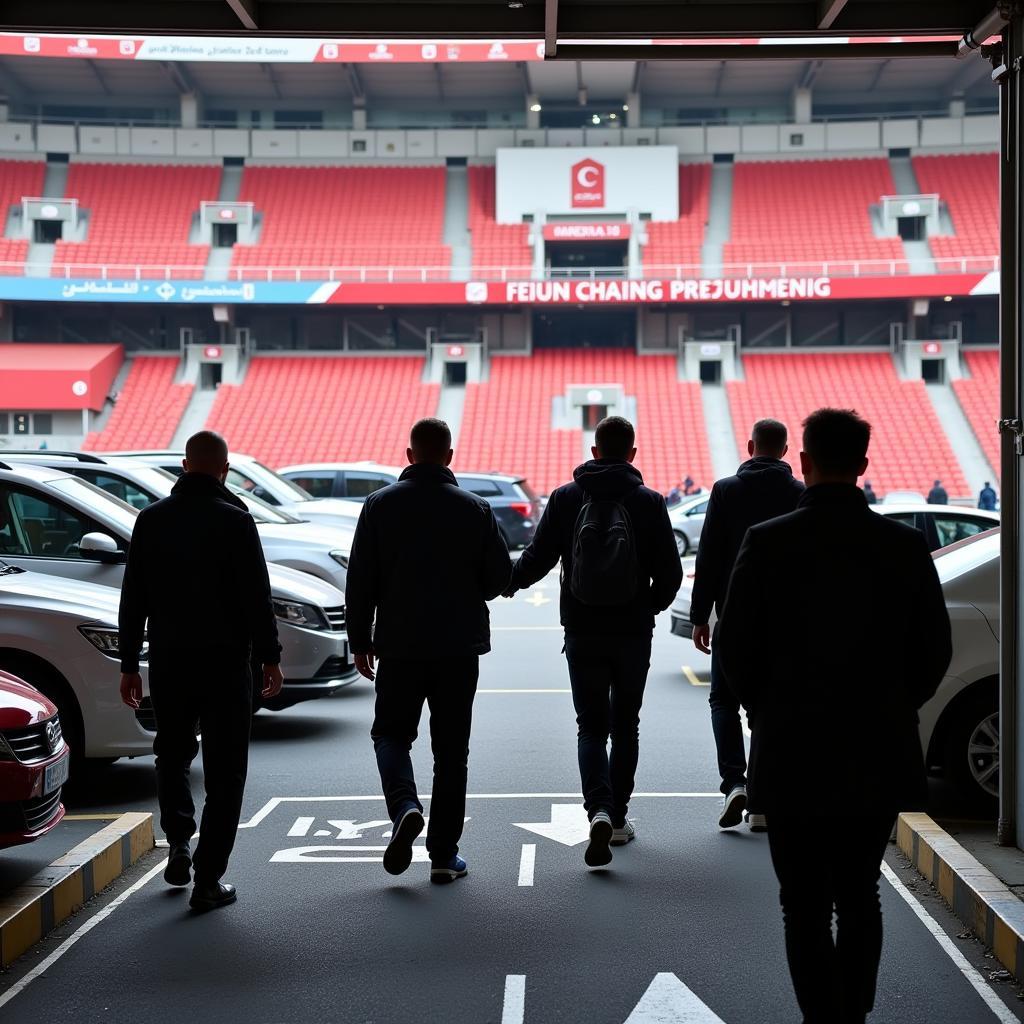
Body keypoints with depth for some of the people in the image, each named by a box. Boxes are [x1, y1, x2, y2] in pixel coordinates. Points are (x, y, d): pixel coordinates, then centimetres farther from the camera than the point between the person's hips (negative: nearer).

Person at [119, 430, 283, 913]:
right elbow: (256, 597, -10)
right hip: (224, 661, -3)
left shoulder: (151, 519, 3)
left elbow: (132, 598, 5)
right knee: (224, 771, 3)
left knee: (172, 754, 25)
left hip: (167, 660, 3)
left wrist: (129, 663, 11)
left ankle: (180, 844, 14)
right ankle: (208, 881, 0)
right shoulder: (235, 521, -9)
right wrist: (270, 657, 0)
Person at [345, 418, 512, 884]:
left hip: (400, 644, -1)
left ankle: (405, 807, -15)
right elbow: (500, 575, 1)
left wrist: (360, 641, 6)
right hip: (460, 646, 1)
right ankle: (444, 854, 8)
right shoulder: (475, 509, -2)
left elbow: (360, 580, -2)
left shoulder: (380, 504, -2)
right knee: (451, 749, 8)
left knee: (391, 732, 14)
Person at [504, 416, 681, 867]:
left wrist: (512, 582, 16)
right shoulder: (649, 502, -4)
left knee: (591, 728, 5)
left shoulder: (565, 498, -3)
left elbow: (538, 557, -5)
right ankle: (617, 818, 19)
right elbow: (670, 573, -4)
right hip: (633, 633, 0)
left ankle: (599, 810, -17)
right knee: (625, 727, 14)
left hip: (582, 633, 0)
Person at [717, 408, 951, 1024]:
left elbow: (735, 648, -7)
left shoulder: (768, 544, -10)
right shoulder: (906, 547, -4)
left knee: (807, 909, 5)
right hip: (879, 755, 3)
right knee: (860, 898, 18)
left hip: (793, 751, -3)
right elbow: (935, 650, 1)